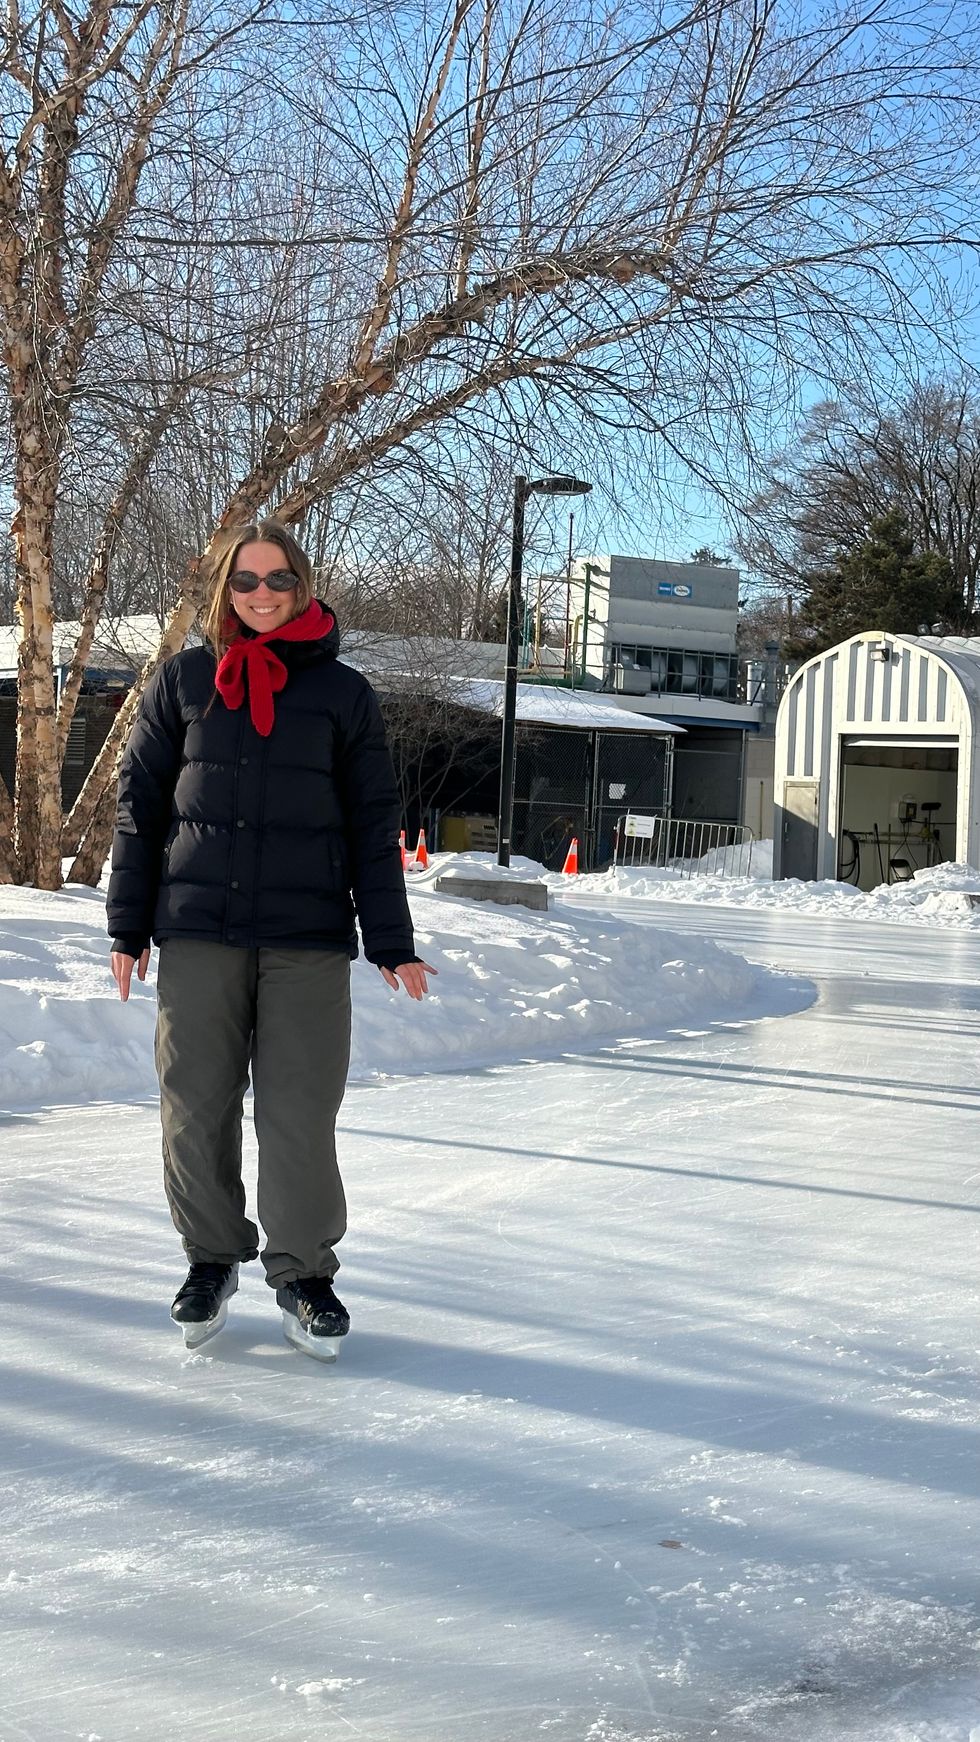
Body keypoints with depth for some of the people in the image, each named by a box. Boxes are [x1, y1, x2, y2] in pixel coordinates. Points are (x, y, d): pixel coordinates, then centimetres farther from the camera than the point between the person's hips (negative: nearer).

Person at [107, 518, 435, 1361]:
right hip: (197, 929, 1)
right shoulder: (181, 681, 8)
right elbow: (140, 804, 9)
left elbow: (374, 824, 6)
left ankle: (304, 1272, 14)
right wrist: (128, 925, 6)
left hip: (309, 938, -1)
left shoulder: (344, 692, 6)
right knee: (196, 1105, 4)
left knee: (301, 1111, -2)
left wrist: (392, 941, 2)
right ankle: (212, 1258, 23)